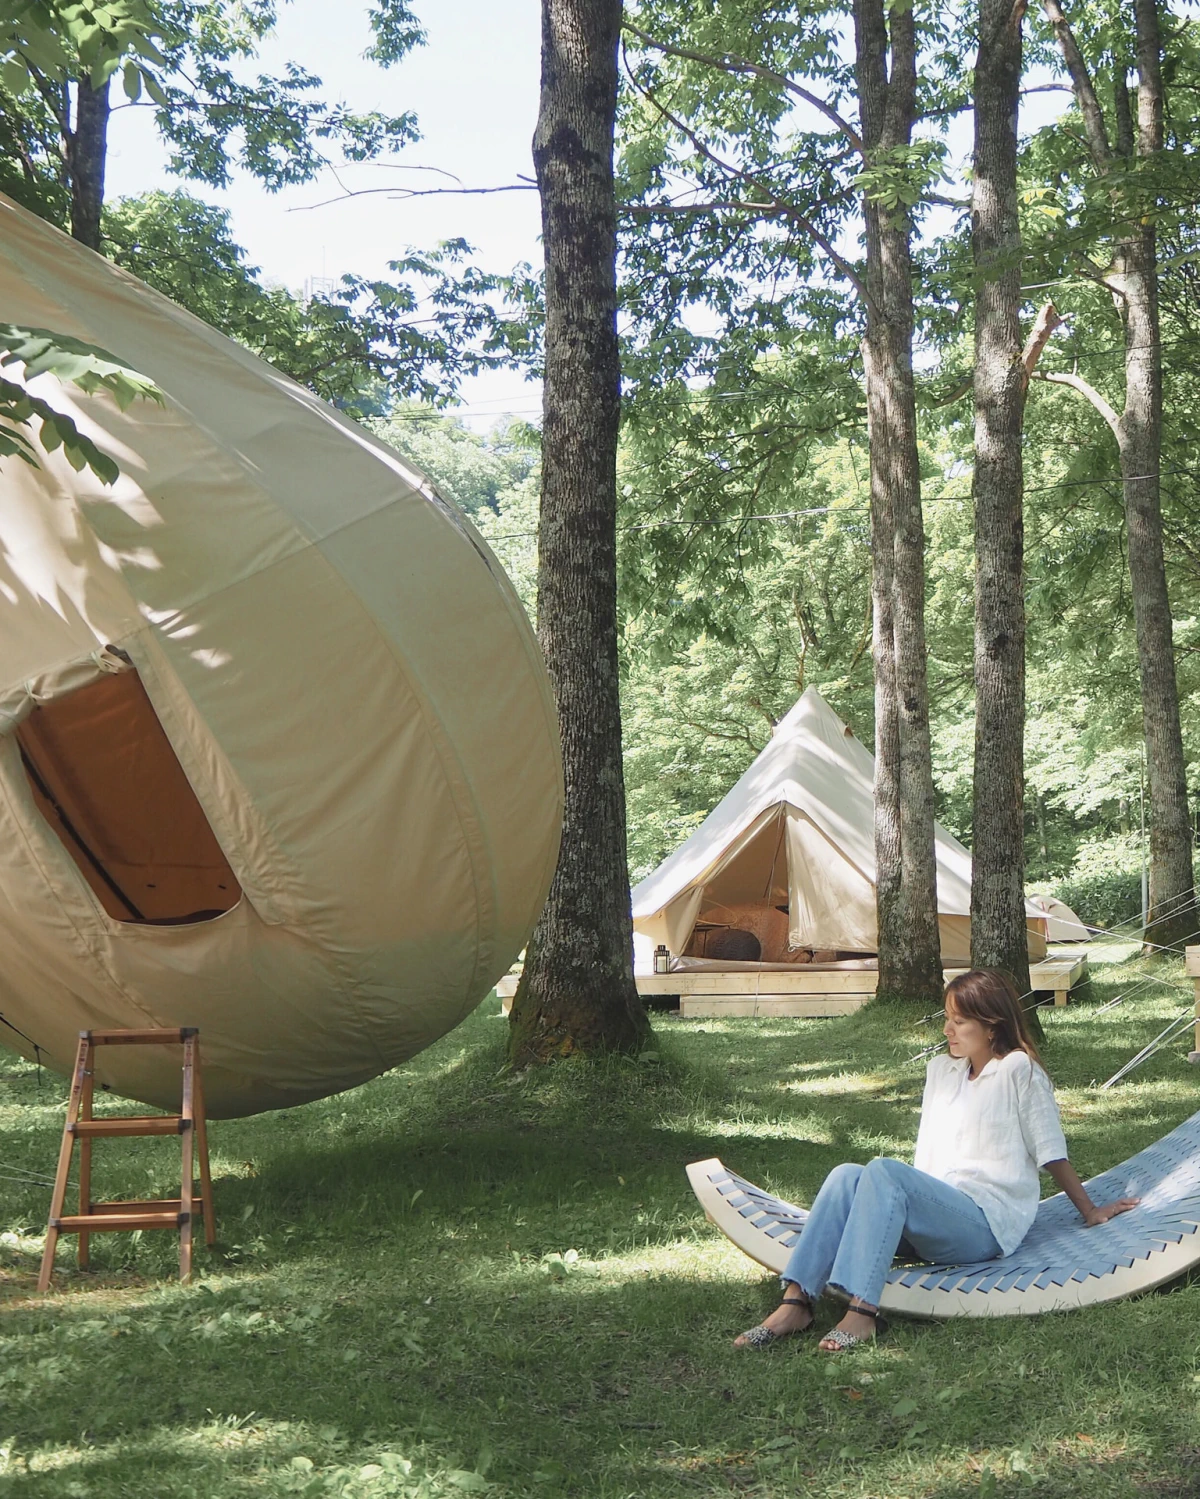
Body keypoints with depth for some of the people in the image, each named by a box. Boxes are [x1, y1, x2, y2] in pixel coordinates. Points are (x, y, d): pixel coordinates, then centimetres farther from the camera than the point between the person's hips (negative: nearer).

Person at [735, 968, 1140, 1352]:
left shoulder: (1019, 1070, 0)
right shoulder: (940, 1070, 22)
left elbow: (1051, 1151, 5)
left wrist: (1090, 1211, 10)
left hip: (987, 1224, -6)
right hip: (937, 1214, 7)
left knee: (884, 1171, -32)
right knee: (846, 1175, -22)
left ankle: (862, 1313, -45)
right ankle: (796, 1301, -35)